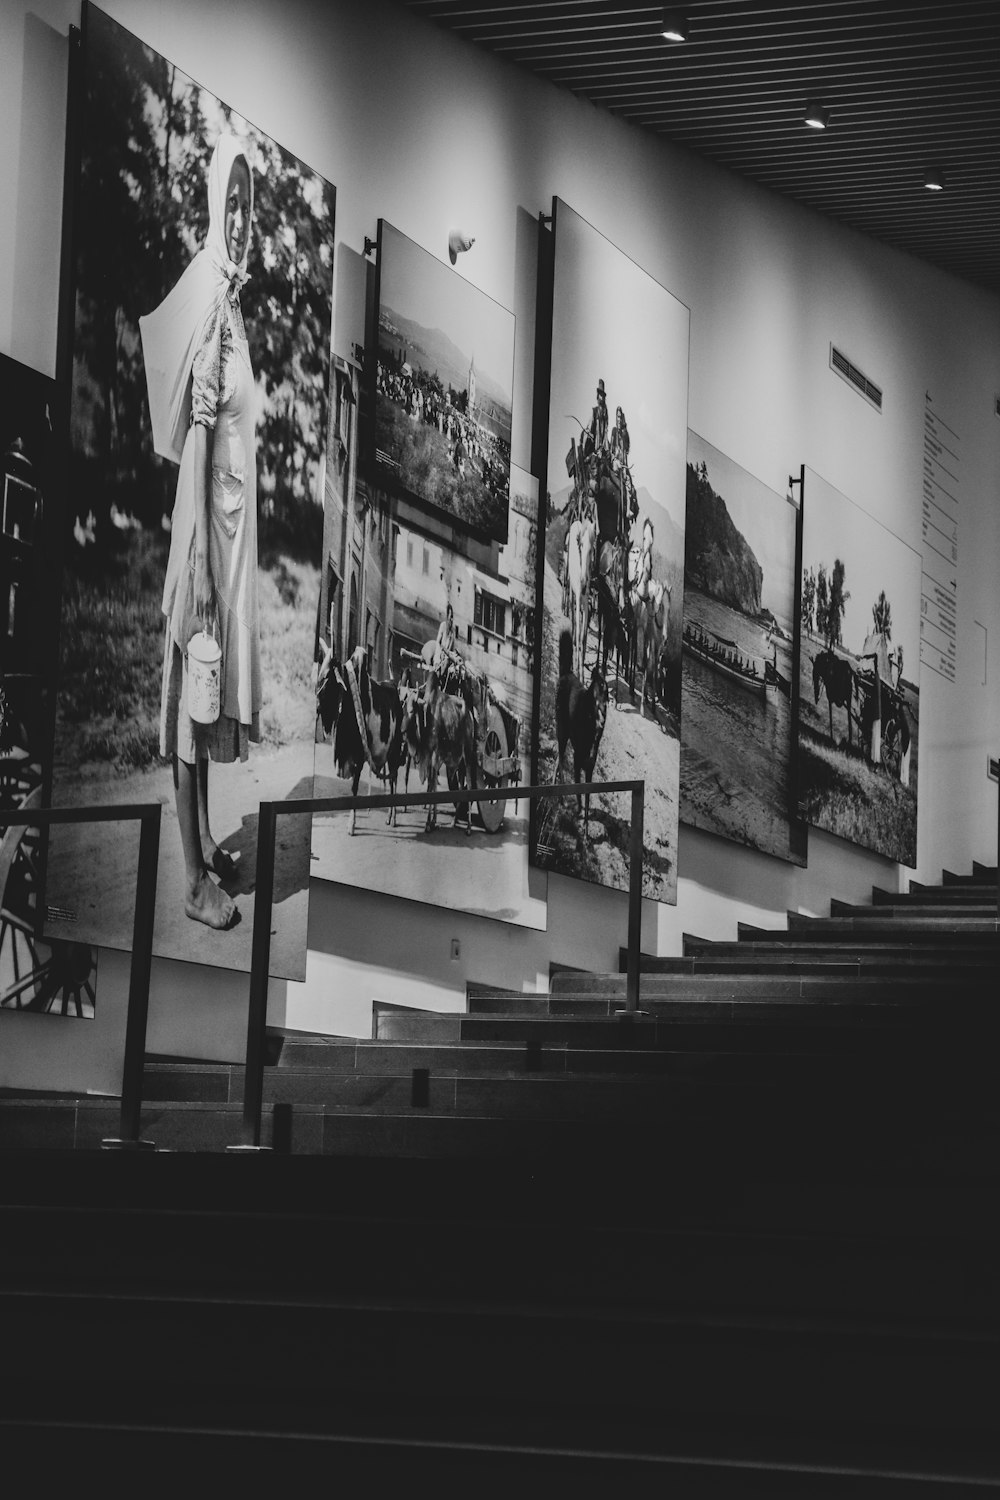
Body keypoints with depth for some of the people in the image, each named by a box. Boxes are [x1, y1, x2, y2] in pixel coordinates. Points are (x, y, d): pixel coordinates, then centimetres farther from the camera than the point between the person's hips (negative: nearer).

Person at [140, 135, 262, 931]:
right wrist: (198, 565, -23)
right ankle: (195, 875, 1)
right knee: (195, 692, -4)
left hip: (237, 501, 9)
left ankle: (207, 844, 28)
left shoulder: (233, 298, 11)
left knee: (217, 692, 17)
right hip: (205, 507, -9)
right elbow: (193, 430, -21)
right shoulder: (201, 296, -17)